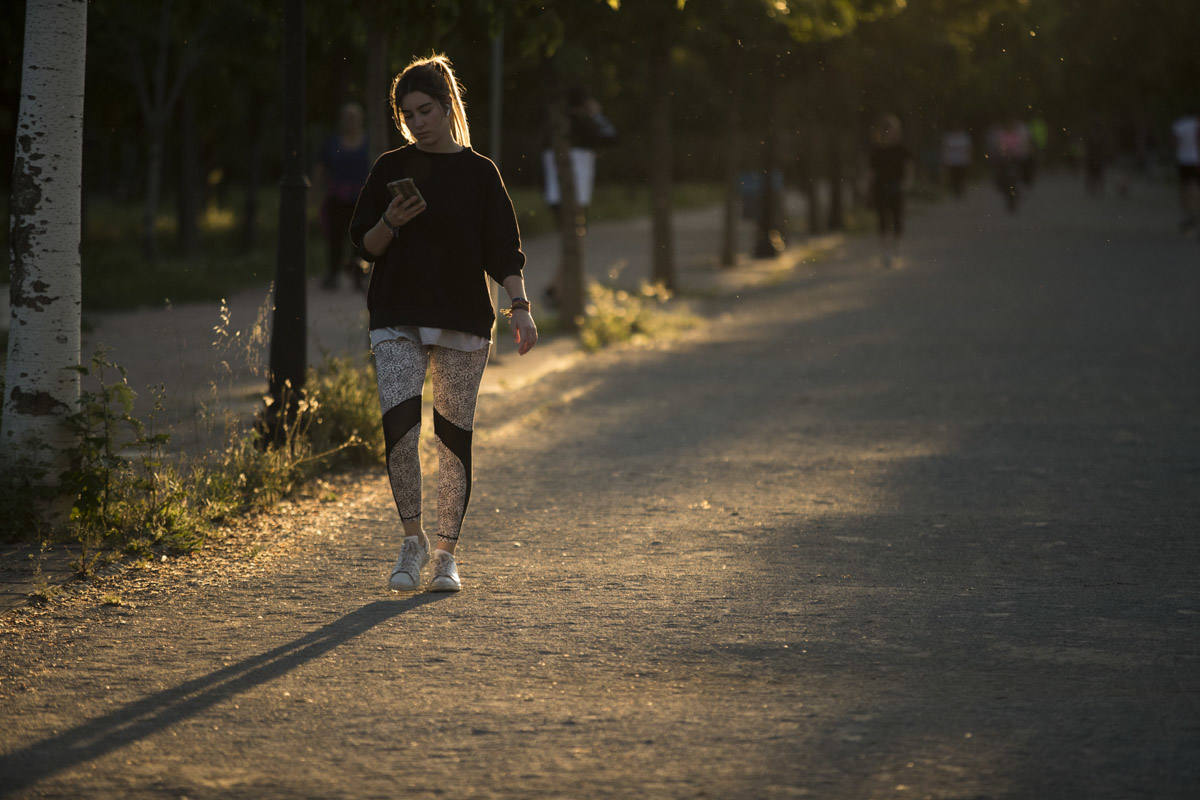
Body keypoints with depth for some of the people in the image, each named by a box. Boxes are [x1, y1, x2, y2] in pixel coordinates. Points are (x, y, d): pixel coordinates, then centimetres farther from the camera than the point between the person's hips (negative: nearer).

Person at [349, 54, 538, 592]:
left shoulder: (479, 172, 5)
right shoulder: (391, 169, 7)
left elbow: (502, 250, 3)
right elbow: (364, 245, 9)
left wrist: (520, 307, -9)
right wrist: (390, 224, -11)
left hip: (463, 322, 0)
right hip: (398, 320, 0)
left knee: (454, 435, 0)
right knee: (399, 426, -15)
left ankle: (446, 554, 11)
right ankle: (412, 543, 1)